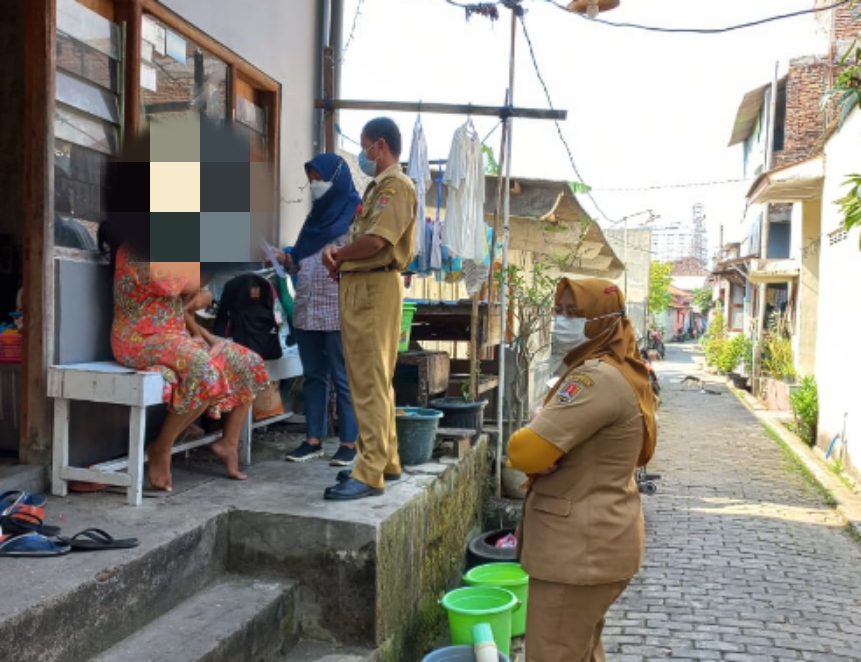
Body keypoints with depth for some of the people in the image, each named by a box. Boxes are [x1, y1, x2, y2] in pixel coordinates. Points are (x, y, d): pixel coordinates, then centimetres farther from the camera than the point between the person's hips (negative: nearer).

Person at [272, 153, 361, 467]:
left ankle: (349, 443, 7)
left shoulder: (355, 214, -3)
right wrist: (285, 259, 4)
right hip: (307, 311, 7)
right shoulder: (316, 216, 18)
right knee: (313, 376, 10)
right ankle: (314, 440, 18)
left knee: (343, 379, -1)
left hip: (339, 313, -7)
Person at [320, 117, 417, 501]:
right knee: (368, 380, 14)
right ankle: (385, 460, 23)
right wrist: (338, 256, -1)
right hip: (358, 286, 10)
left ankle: (370, 474, -7)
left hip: (374, 288, -10)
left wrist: (336, 255, -4)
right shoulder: (377, 187, 22)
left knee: (370, 382, -10)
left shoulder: (397, 185, -9)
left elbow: (374, 241, -21)